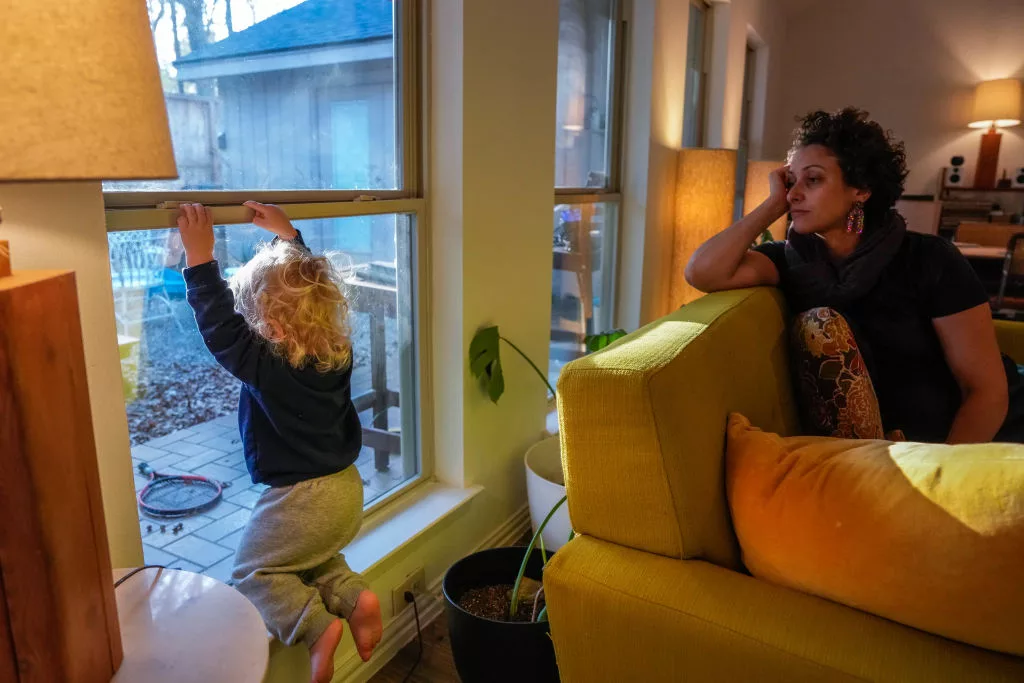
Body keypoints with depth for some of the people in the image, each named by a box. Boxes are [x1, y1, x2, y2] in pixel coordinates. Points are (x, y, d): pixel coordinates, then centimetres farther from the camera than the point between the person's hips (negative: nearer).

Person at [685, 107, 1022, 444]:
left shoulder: (929, 259, -10)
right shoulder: (792, 258, -3)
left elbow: (988, 390, -12)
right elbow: (702, 273, -22)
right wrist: (774, 204, -13)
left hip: (958, 440, -2)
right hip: (871, 448, 2)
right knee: (819, 323, -20)